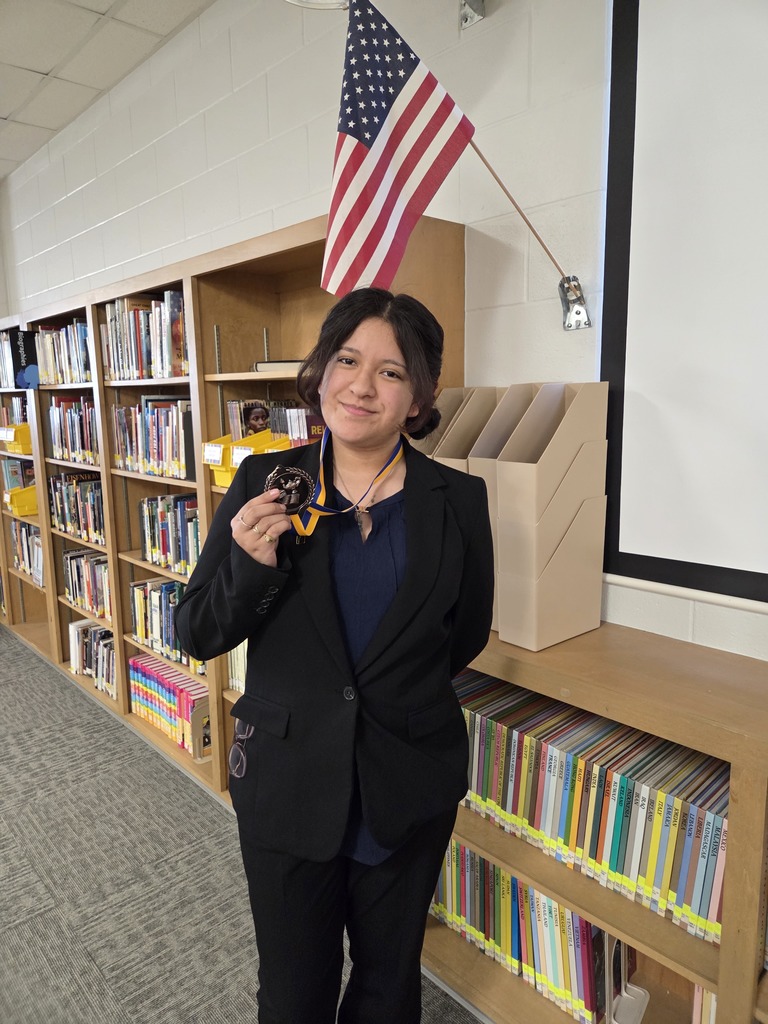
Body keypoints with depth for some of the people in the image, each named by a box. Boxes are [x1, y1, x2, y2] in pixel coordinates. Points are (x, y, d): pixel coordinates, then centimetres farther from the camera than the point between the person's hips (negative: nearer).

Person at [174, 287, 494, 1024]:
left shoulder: (459, 499, -9)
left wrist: (391, 690, 2)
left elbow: (467, 634, 4)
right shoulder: (263, 484, -9)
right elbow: (198, 635, -6)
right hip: (285, 780, 0)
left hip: (409, 788, 1)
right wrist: (252, 563, -23)